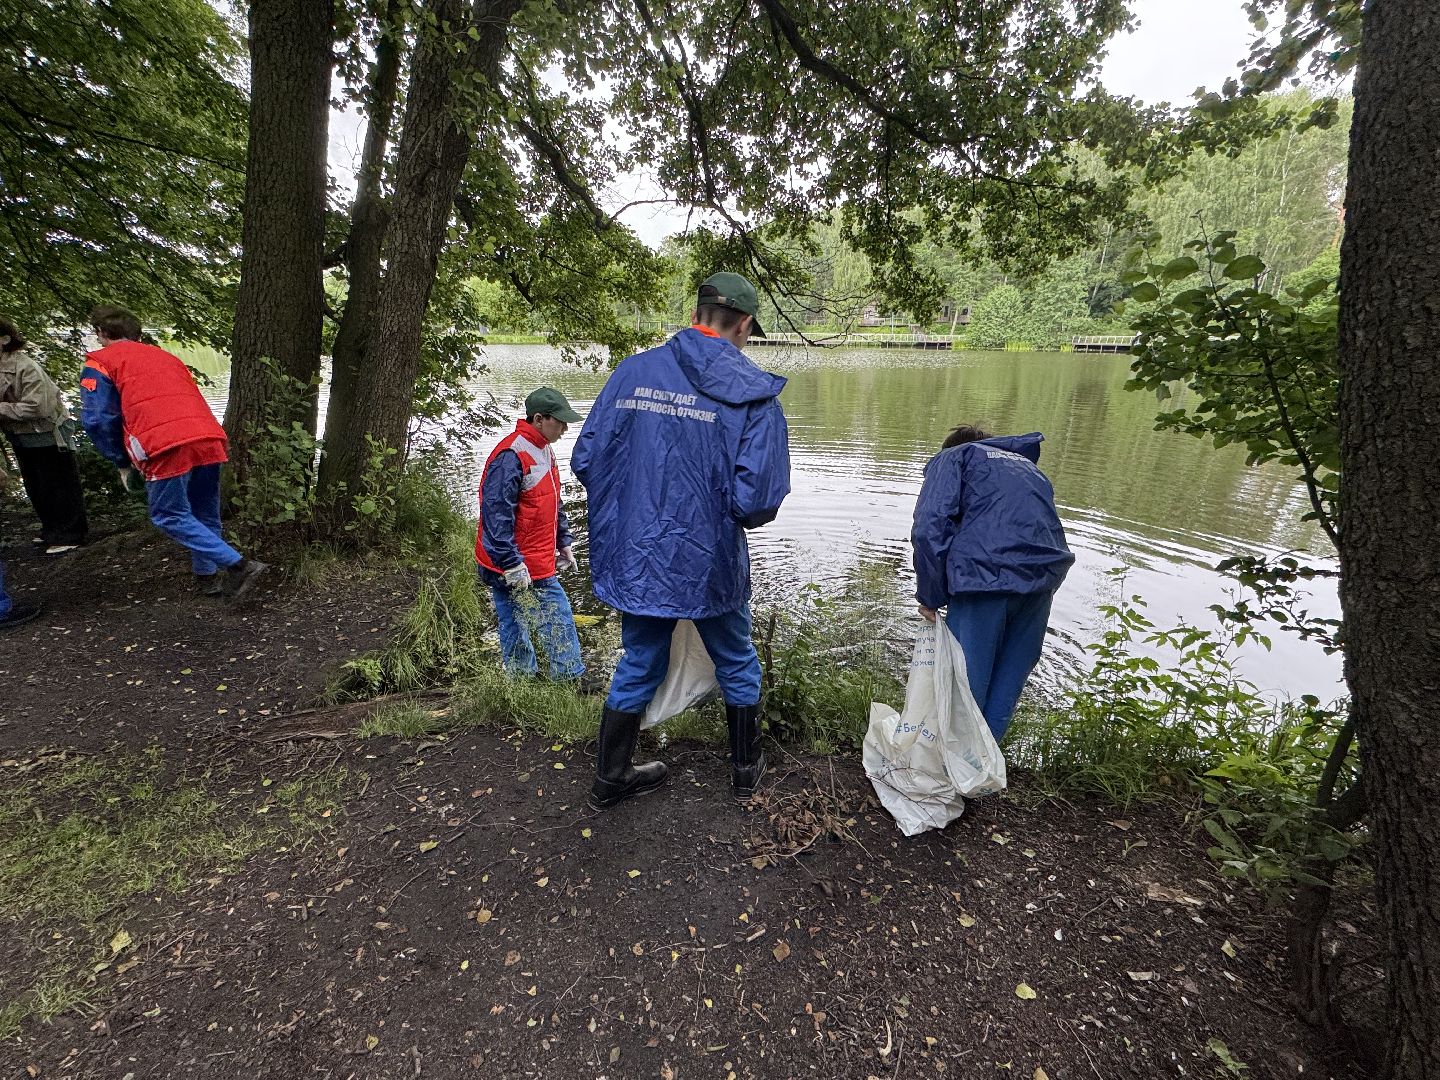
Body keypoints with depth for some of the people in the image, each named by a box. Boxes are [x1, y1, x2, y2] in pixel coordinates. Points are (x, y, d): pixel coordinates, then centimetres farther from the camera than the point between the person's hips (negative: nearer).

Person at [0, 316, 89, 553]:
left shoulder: (25, 366, -20)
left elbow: (35, 407, -25)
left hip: (47, 435, -9)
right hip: (20, 438, 9)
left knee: (58, 487, 2)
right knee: (35, 489, 17)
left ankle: (69, 535, 12)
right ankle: (52, 531, 31)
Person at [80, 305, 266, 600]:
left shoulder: (100, 363, 11)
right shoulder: (166, 356, 29)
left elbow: (99, 419, 3)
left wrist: (123, 463, 13)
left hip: (166, 448, -6)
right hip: (209, 439, 6)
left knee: (170, 517, 4)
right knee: (204, 515, 17)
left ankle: (238, 565, -10)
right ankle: (207, 576, 22)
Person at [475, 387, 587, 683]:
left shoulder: (543, 451, 13)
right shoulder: (511, 456, -20)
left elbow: (552, 504, 23)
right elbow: (496, 512, -23)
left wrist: (564, 542, 20)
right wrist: (512, 565, -24)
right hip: (520, 565, -10)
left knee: (513, 623, 18)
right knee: (558, 619, -2)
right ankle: (571, 678, 11)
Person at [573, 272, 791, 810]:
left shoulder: (633, 370, -1)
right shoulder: (754, 392, -11)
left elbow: (586, 458, -1)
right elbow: (756, 500, -19)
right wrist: (739, 515, 5)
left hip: (633, 558, 4)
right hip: (708, 562, -3)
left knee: (638, 665, 22)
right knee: (737, 664, 22)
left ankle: (609, 778, 38)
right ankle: (746, 769, 41)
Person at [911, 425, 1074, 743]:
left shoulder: (952, 457, 14)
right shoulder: (1026, 464, 34)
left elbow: (931, 527, -5)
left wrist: (931, 597, 3)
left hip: (987, 573, -6)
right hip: (1047, 571, 7)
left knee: (964, 679, 7)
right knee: (1010, 678, 19)